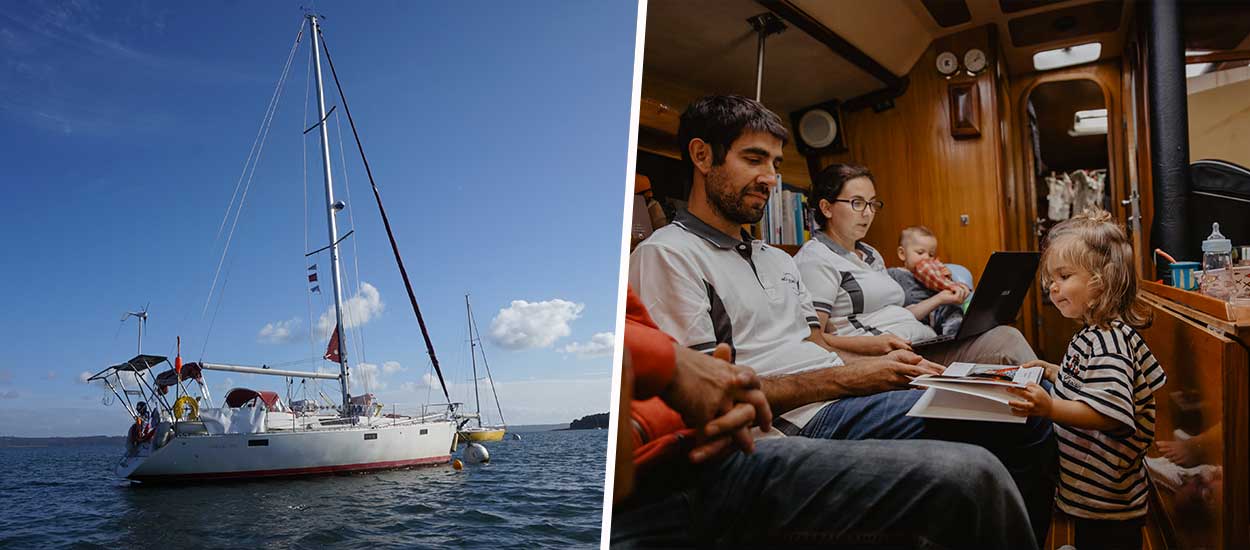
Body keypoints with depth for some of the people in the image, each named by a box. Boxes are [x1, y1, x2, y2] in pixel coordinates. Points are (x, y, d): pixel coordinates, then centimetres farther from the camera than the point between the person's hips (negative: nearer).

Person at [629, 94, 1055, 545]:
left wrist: (882, 365, -1)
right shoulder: (667, 254, -7)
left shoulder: (778, 259, 23)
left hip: (852, 397, 9)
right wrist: (845, 379, -14)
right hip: (804, 421, -9)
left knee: (1027, 421, 2)